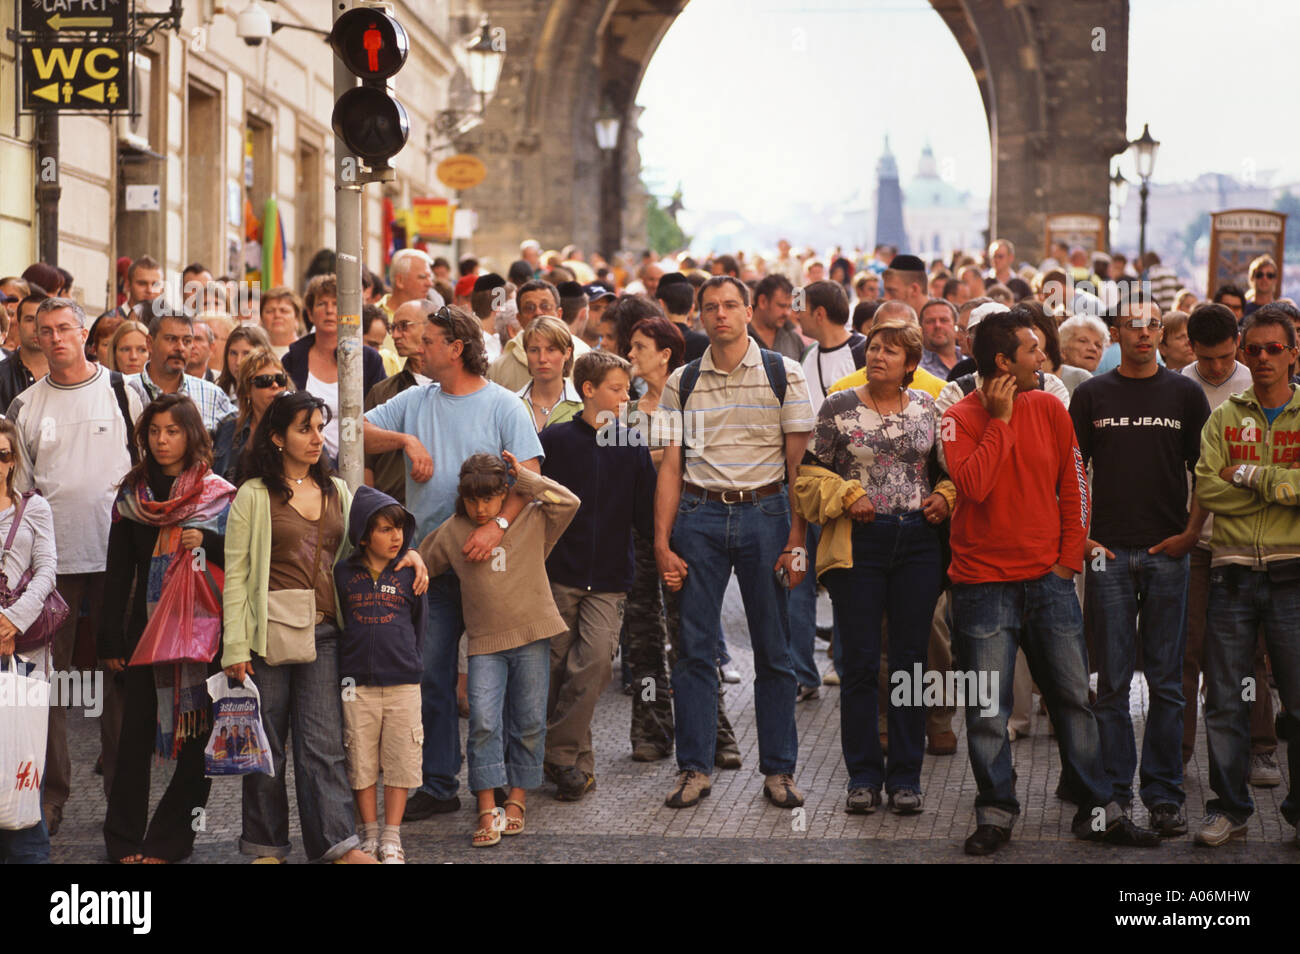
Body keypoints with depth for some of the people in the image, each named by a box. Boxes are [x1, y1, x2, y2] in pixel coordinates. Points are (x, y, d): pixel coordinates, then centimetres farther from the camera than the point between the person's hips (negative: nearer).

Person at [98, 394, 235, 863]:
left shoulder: (220, 495, 3)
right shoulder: (133, 494, 9)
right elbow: (117, 571, 9)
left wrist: (208, 541, -17)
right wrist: (111, 639, 4)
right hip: (147, 626, 1)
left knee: (199, 735, -3)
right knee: (137, 732, -1)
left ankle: (169, 840, 6)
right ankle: (124, 839, 7)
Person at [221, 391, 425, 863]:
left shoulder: (337, 492, 13)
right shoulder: (254, 496, 0)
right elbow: (235, 575, -2)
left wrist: (407, 553, 4)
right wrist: (236, 648, -8)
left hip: (323, 634, 3)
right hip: (270, 631, -3)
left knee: (323, 743, -1)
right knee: (266, 742, 5)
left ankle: (338, 843, -2)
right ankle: (266, 845, 16)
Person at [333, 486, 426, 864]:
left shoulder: (408, 575, 5)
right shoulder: (342, 574, 2)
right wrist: (342, 665, 9)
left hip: (403, 683, 1)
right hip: (357, 685, 0)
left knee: (400, 761, 1)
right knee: (361, 762, 5)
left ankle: (392, 838, 10)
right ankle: (370, 834, 17)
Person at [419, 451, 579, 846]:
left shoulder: (531, 521, 4)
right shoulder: (452, 532, 7)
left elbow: (569, 502, -5)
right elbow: (423, 565, 21)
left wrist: (526, 479, -6)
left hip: (531, 635, 0)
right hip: (484, 641, 0)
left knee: (528, 721, 6)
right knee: (483, 721, -10)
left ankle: (517, 799, 20)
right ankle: (487, 810, -7)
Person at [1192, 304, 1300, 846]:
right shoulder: (1224, 418, 10)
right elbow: (1207, 488, -4)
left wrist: (1253, 475, -9)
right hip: (1232, 572, 2)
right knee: (1225, 701, 4)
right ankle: (1230, 809, 14)